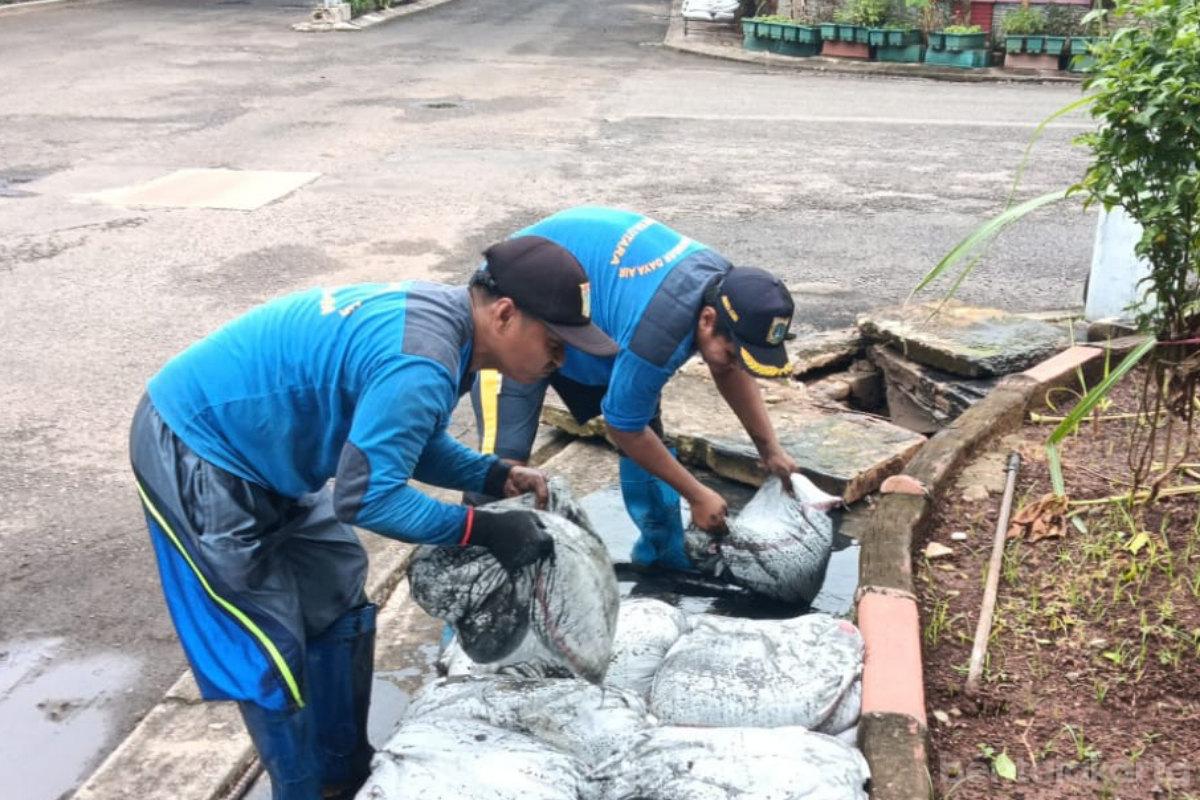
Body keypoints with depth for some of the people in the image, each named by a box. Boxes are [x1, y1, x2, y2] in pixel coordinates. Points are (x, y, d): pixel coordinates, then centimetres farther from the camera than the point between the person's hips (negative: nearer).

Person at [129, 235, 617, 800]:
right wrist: (483, 530, -24)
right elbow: (365, 497, -29)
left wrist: (496, 476, -3)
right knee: (272, 648, -1)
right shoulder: (420, 365, -32)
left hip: (253, 448, 10)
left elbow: (407, 441, 9)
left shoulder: (442, 316, -2)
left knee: (336, 607, 15)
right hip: (195, 454, -10)